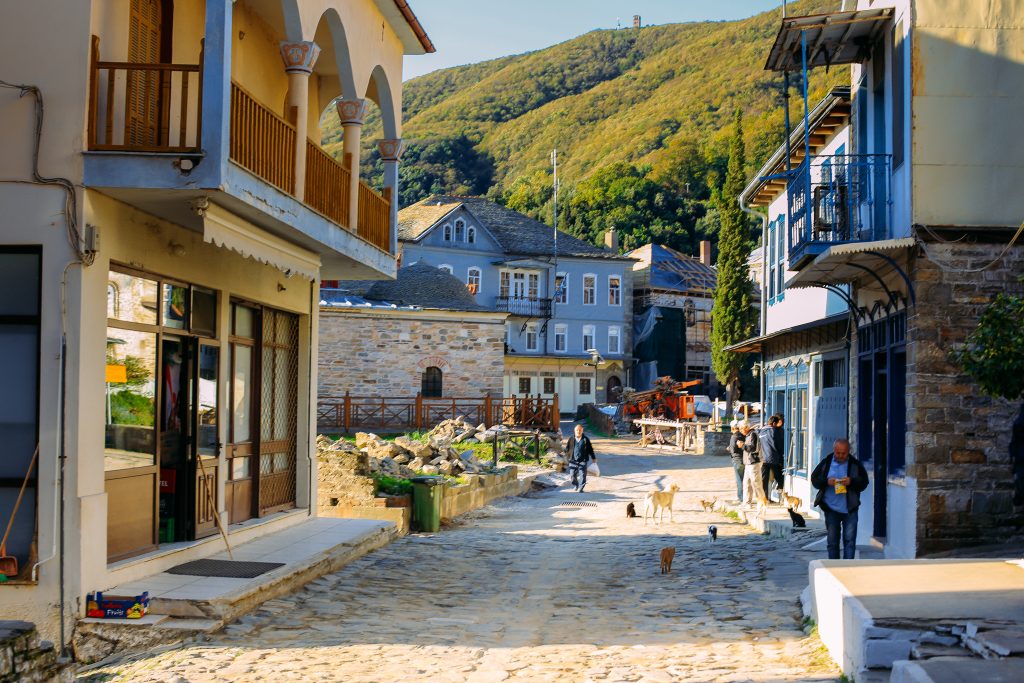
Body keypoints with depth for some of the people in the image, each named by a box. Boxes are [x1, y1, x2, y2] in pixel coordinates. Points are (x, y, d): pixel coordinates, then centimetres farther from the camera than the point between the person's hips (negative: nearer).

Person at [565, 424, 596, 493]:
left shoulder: (586, 439, 2)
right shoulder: (571, 439, 4)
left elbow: (590, 449, 9)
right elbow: (567, 449, 12)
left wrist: (593, 458, 11)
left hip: (583, 460, -1)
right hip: (573, 460, 1)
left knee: (582, 474, -8)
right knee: (573, 474, 6)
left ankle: (581, 487, -4)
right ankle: (575, 486, 27)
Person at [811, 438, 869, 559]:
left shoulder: (855, 464, 1)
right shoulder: (826, 463, 4)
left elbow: (864, 482, 1)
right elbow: (814, 480, 4)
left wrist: (851, 481, -19)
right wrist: (826, 482, -16)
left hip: (850, 508, -2)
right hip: (831, 508, 2)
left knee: (849, 540, -7)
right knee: (832, 541, 8)